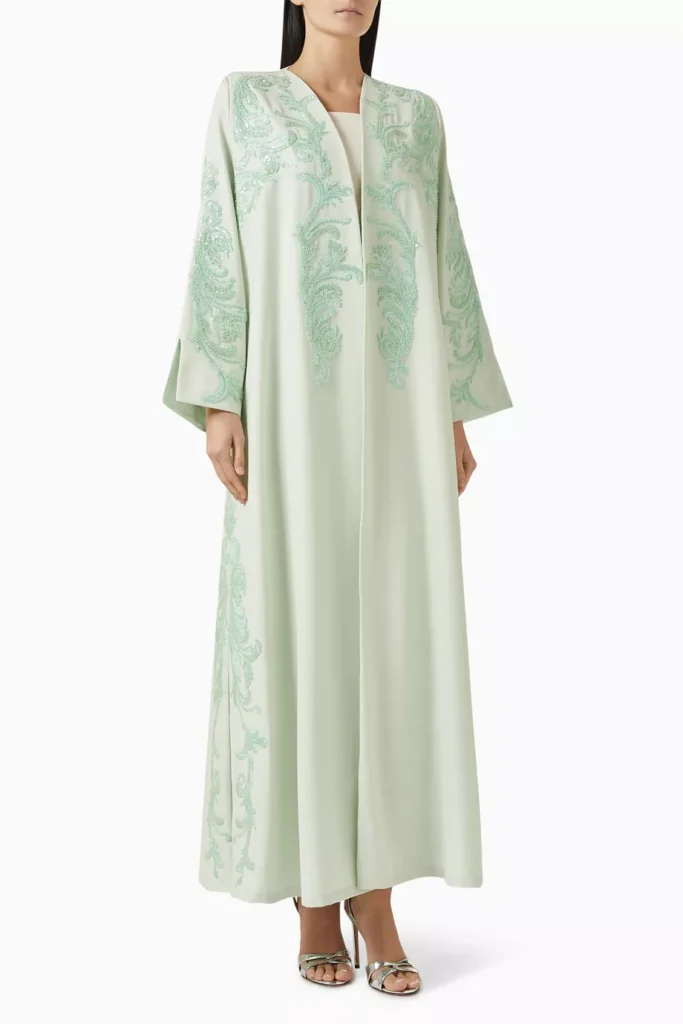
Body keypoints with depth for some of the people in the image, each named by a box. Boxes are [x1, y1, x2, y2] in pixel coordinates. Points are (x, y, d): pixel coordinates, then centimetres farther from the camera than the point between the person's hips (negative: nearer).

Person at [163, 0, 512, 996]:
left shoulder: (417, 116, 16)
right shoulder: (242, 102, 7)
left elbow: (445, 265, 13)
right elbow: (220, 254, 0)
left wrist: (457, 414, 6)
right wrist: (217, 405, -10)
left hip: (397, 410, 3)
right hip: (293, 404, -3)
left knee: (394, 632, 0)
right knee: (294, 633, -2)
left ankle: (375, 895, 10)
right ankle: (315, 894, 12)